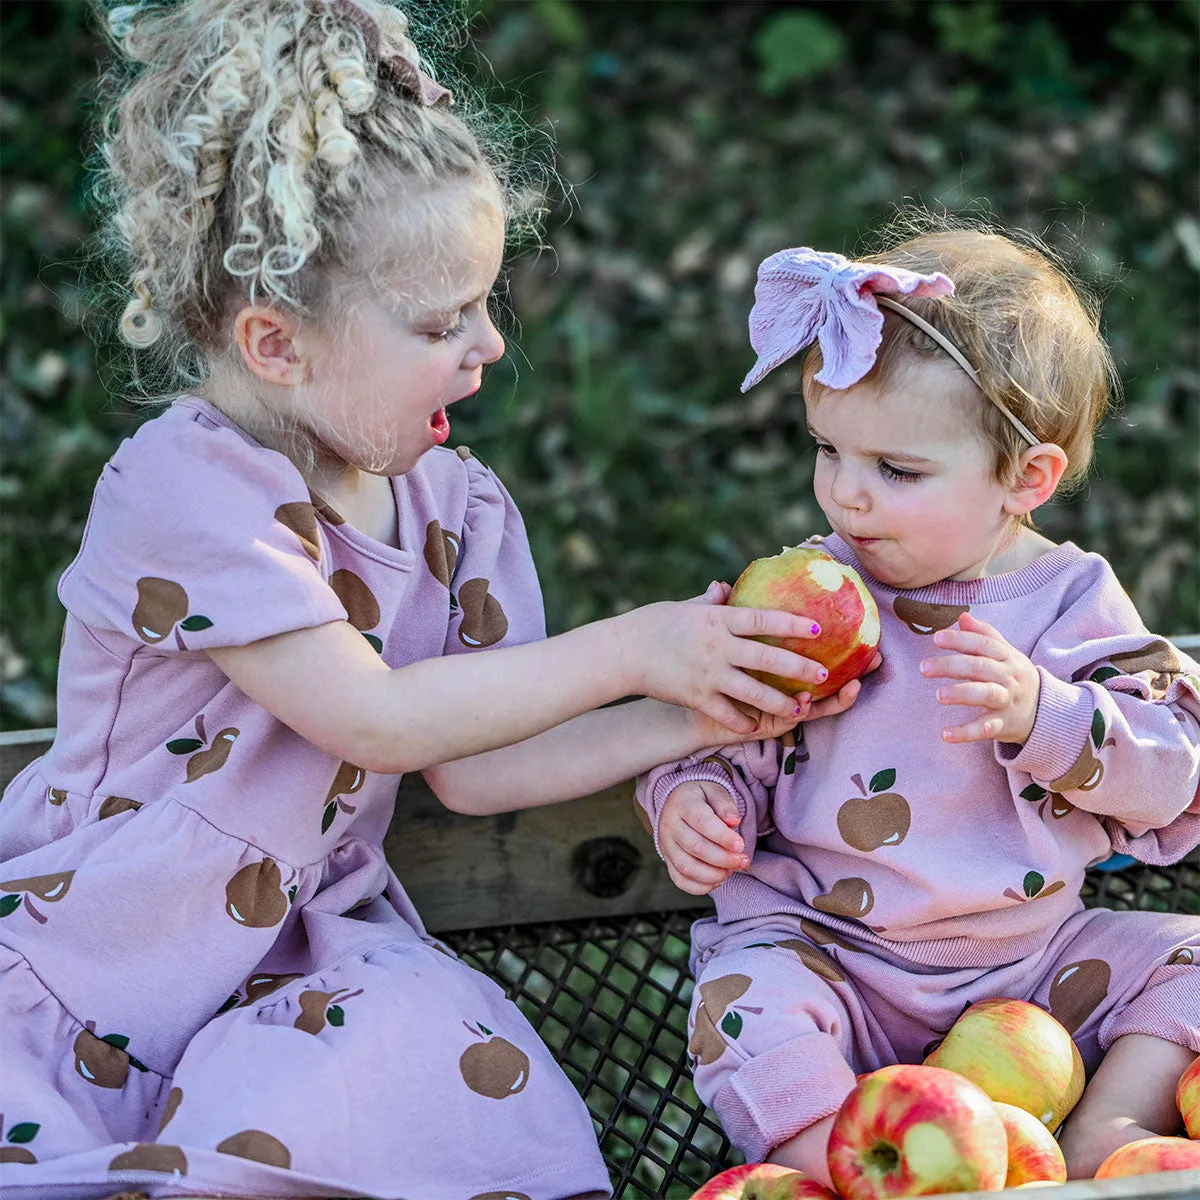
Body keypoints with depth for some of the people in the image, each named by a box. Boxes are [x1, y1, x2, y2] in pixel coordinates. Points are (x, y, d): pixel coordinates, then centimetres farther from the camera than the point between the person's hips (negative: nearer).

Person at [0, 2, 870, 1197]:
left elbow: (472, 771, 4)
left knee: (464, 1068, -26)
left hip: (306, 938, 6)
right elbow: (377, 720, -23)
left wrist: (695, 720, -6)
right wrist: (631, 651, -19)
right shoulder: (191, 485, -19)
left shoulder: (456, 504, 4)